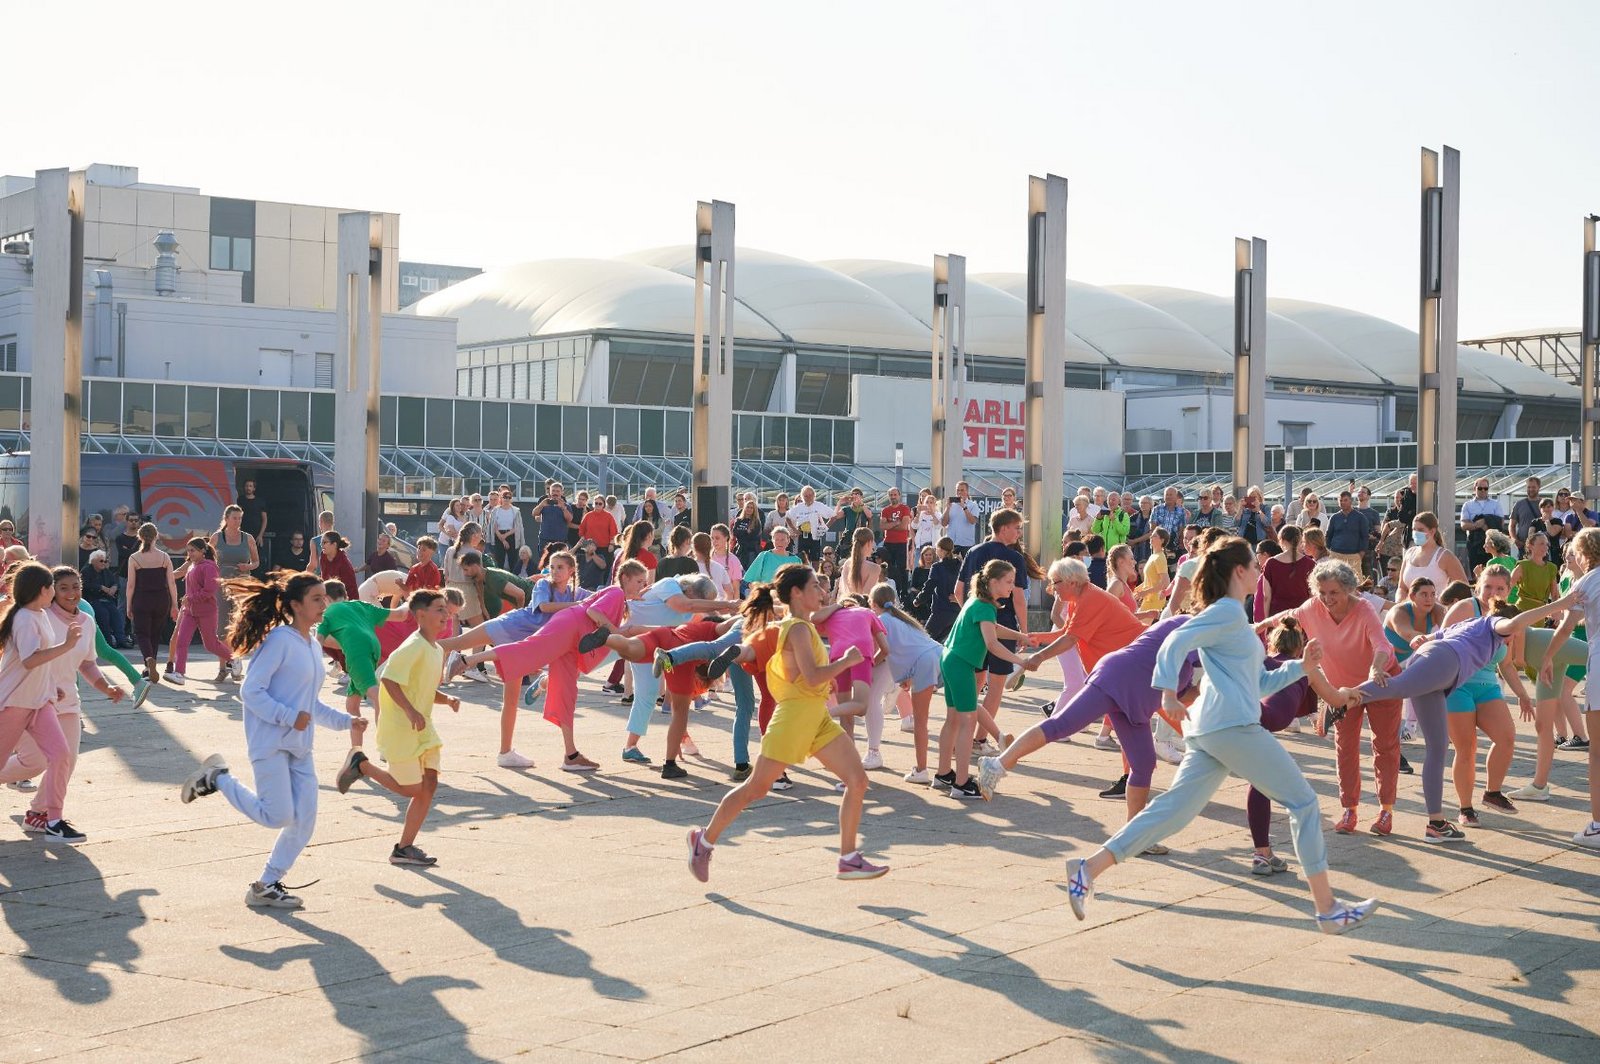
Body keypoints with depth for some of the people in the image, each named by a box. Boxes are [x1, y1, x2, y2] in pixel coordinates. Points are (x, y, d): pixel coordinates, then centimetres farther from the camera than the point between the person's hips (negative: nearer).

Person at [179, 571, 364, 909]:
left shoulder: (312, 647, 15)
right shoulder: (280, 640, -12)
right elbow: (251, 692, -16)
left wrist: (346, 721, 14)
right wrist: (290, 718, -21)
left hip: (299, 748, 8)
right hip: (270, 743, -8)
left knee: (304, 821, 3)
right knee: (279, 816, -10)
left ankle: (267, 886, 15)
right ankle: (217, 779, 10)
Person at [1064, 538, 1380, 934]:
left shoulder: (1235, 618, 28)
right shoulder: (1227, 612, -4)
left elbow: (1261, 682, 31)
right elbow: (1176, 643, -18)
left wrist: (1300, 666, 22)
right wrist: (1169, 691, -30)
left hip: (1209, 732, 10)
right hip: (1233, 725, -10)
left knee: (1174, 808, 2)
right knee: (1303, 802, 0)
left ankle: (1089, 869, -6)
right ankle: (1328, 909, 4)